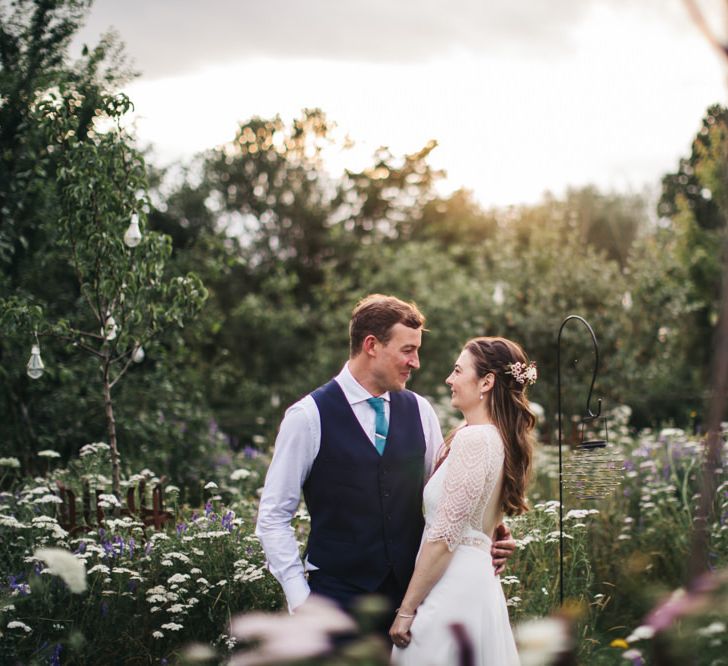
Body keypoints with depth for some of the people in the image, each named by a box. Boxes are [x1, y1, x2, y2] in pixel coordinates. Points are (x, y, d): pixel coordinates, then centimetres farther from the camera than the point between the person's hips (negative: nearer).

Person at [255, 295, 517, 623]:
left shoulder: (421, 412, 6)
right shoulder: (308, 416, -6)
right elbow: (273, 517, -4)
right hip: (338, 595, -4)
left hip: (413, 594, 4)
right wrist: (299, 598, -9)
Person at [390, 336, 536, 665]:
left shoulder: (473, 438, -17)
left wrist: (406, 609, -13)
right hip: (478, 577, 9)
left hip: (452, 586, -9)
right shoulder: (500, 438, 11)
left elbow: (444, 536, -19)